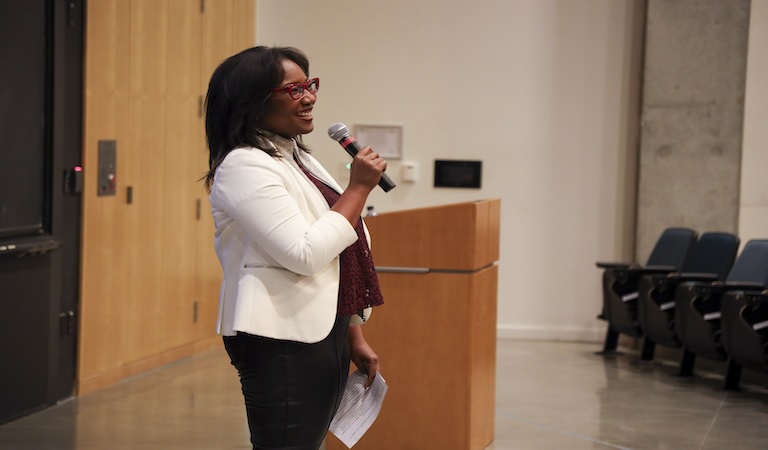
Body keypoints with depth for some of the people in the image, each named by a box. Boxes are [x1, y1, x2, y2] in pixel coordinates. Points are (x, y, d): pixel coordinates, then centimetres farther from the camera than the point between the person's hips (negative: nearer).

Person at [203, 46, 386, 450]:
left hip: (324, 335, 9)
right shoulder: (244, 167, -13)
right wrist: (358, 188, -14)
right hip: (281, 342, -9)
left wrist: (354, 335, 17)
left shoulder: (300, 160, 16)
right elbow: (304, 255, -21)